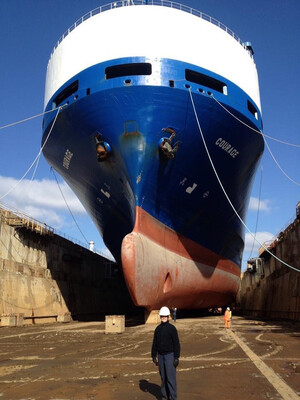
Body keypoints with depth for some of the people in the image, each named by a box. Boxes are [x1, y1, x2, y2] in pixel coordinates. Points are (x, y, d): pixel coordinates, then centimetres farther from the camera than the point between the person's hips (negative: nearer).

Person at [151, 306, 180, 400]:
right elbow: (155, 343, 12)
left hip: (170, 355, -5)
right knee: (163, 377, 12)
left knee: (171, 377, -6)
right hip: (161, 355, 5)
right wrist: (154, 356, 9)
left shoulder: (172, 328, -9)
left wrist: (176, 357, -13)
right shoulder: (158, 329, 6)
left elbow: (176, 343, -10)